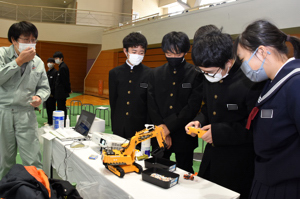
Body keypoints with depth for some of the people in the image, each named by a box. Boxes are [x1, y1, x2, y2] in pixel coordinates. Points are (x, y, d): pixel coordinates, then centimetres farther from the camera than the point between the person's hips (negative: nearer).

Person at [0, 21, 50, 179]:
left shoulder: (38, 62, 7)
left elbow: (44, 87, 13)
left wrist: (39, 97, -9)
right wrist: (19, 61, -16)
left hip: (26, 114, 1)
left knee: (33, 162, -1)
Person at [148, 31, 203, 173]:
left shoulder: (195, 74, -4)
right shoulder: (156, 73, 7)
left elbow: (193, 107, -11)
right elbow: (152, 105, 1)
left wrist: (169, 126, -15)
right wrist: (161, 130, -9)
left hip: (184, 136, -2)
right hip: (160, 136, 3)